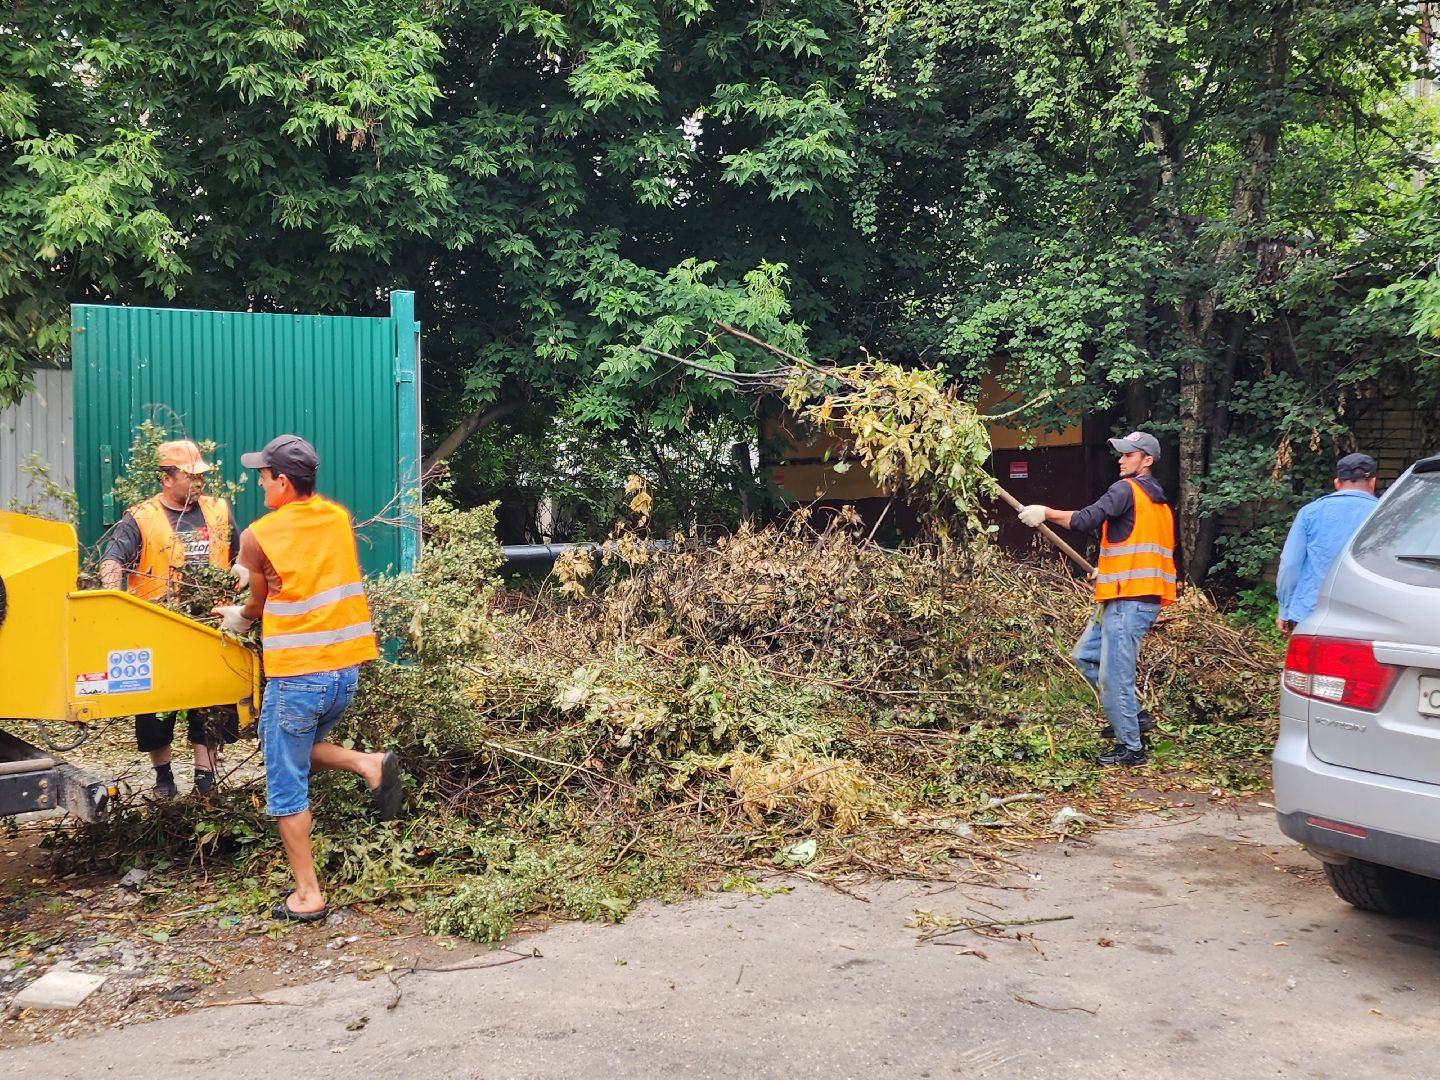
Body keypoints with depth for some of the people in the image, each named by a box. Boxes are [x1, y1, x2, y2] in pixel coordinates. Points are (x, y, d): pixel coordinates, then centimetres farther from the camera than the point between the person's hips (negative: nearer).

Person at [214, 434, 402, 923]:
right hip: (347, 667, 6)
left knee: (286, 786, 7)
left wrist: (238, 618, 31)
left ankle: (307, 894, 10)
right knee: (299, 748, 28)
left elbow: (257, 604, 8)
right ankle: (369, 763, 3)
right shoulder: (339, 517, 6)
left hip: (297, 675, -6)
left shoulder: (259, 536, -7)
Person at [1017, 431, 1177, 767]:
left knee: (1114, 674, -5)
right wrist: (1109, 570, 29)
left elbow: (1085, 520, -21)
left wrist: (1046, 513, -10)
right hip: (1132, 597, 10)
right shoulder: (1159, 500, 20)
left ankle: (1130, 747, 4)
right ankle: (1132, 716, 21)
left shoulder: (1127, 489, -10)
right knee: (1085, 656, 18)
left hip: (1128, 600, -10)